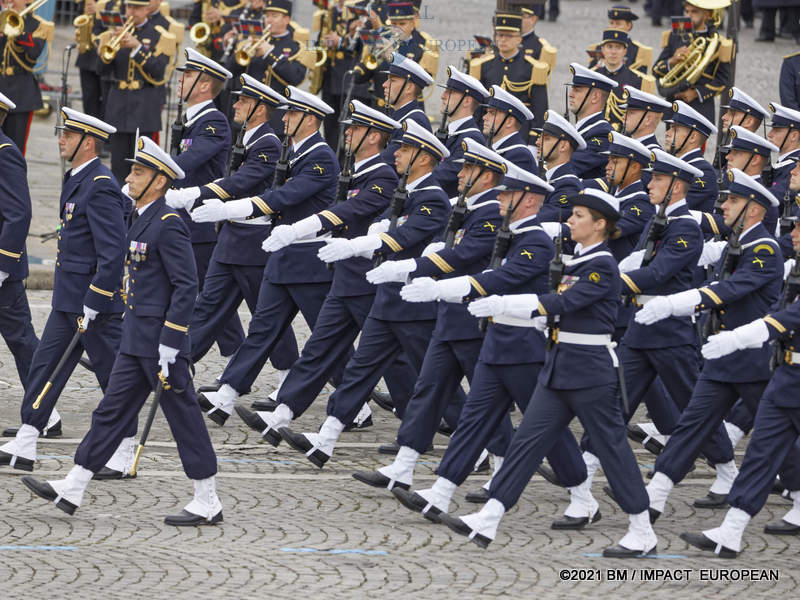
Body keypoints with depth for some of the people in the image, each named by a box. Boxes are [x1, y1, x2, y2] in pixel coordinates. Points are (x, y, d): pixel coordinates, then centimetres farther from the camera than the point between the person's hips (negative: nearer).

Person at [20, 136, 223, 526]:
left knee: (183, 417, -2)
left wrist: (168, 345, -21)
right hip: (136, 340, 10)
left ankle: (208, 504, 6)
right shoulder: (143, 220, 14)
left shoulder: (168, 224, -16)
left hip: (160, 342, -10)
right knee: (112, 411, 9)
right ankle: (71, 491, 11)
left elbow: (186, 286, -19)